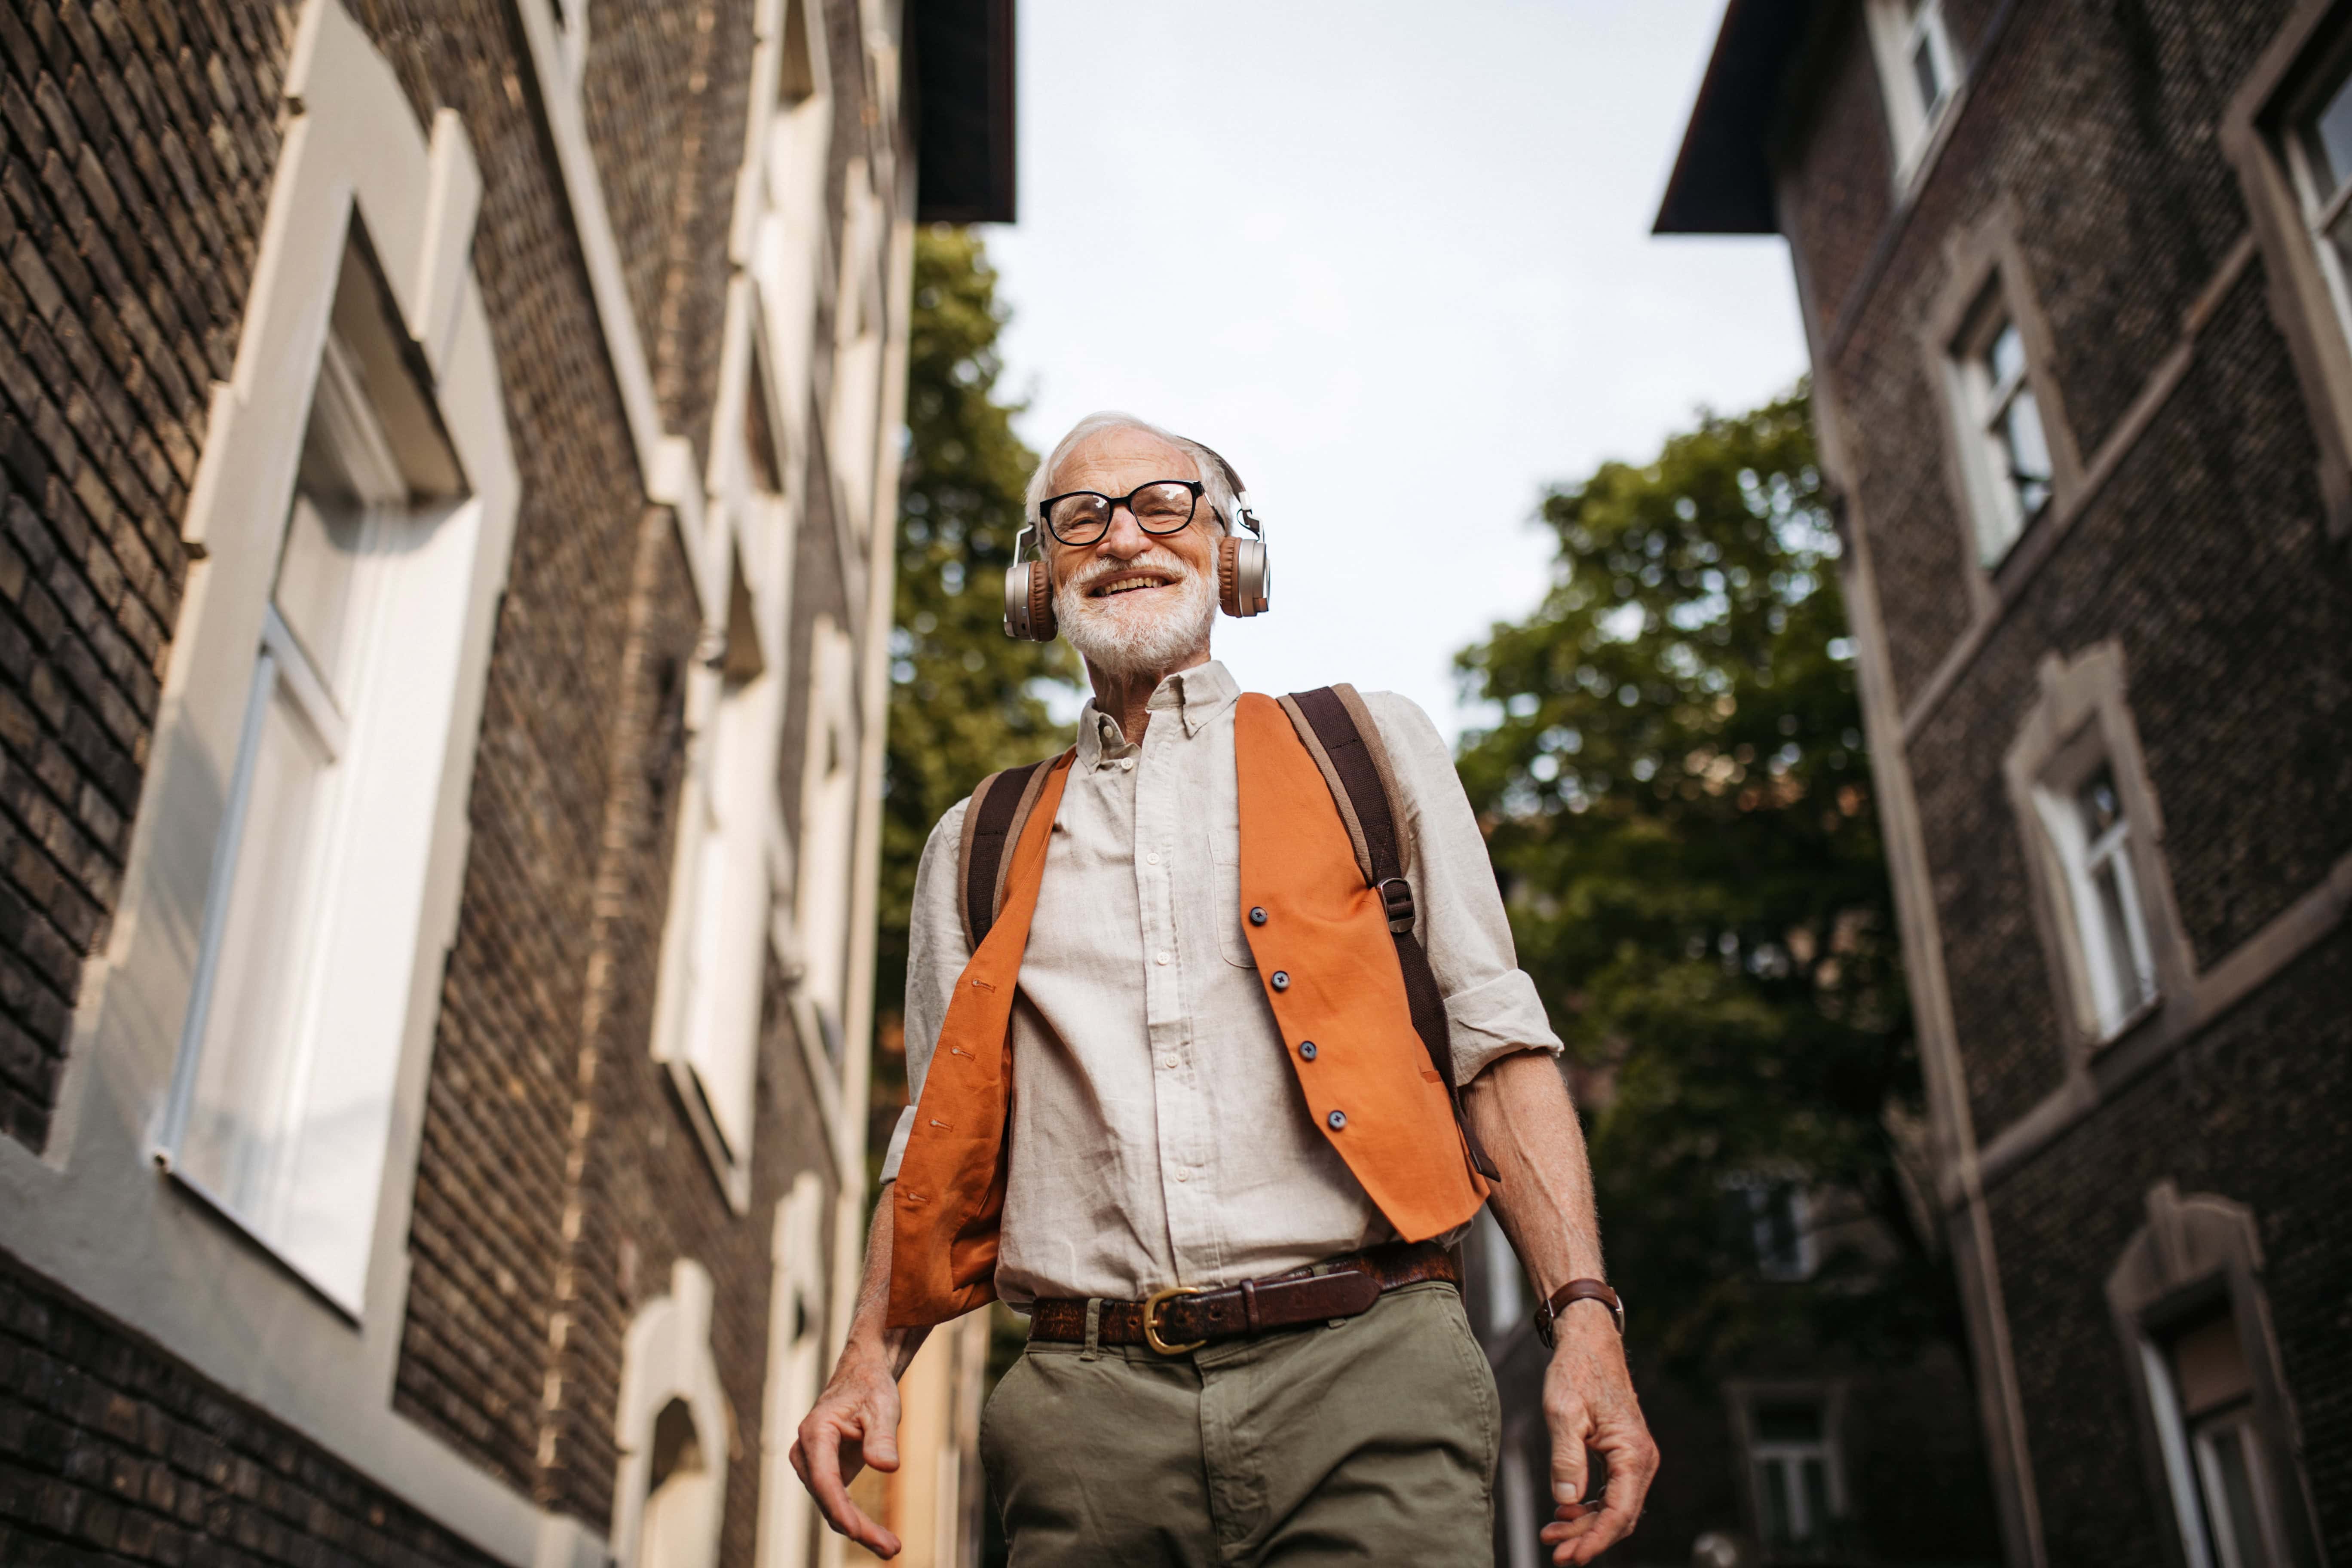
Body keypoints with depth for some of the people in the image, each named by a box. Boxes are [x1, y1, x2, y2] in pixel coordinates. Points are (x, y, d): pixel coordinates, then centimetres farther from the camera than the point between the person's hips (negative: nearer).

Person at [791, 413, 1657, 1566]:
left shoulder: (1369, 747, 14)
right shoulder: (978, 845, 19)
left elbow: (1496, 1045, 8)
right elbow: (941, 1135, 18)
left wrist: (1583, 1316, -4)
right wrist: (871, 1356, 1)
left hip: (1357, 1381, -1)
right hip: (1091, 1411, 2)